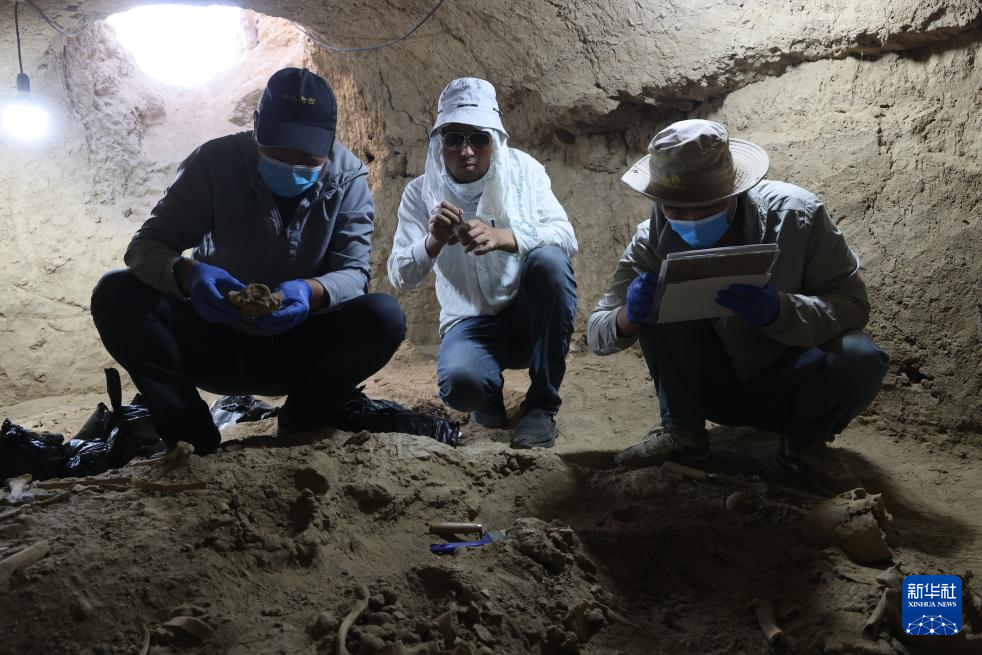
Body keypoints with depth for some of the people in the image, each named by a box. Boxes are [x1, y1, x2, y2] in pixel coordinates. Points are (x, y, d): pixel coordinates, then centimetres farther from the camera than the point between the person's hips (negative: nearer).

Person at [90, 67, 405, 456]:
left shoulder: (347, 177, -9)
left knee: (384, 317, -28)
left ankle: (299, 426, -6)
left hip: (297, 350, 0)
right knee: (116, 295, -24)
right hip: (216, 343, 0)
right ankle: (194, 435, -14)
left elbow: (354, 271, -15)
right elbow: (147, 245, -16)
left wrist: (311, 292, -40)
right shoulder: (217, 161, -12)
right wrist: (187, 274, -41)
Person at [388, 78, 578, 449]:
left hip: (531, 315, 1)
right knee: (459, 382, -35)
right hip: (471, 322, -1)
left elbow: (565, 237, -16)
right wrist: (432, 243, -33)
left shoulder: (521, 170, -3)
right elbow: (400, 277, -10)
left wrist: (501, 237, -36)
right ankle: (490, 396, 7)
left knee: (548, 259, -32)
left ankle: (542, 405, -17)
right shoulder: (421, 193, -1)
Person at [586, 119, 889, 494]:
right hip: (708, 384, 1)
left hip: (785, 387, -1)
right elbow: (596, 335, -14)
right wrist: (628, 317, -39)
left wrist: (779, 310, -40)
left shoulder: (796, 216, -20)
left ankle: (804, 444, 0)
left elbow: (853, 307, -20)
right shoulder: (657, 239, -15)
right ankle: (682, 429, -8)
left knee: (862, 360, -33)